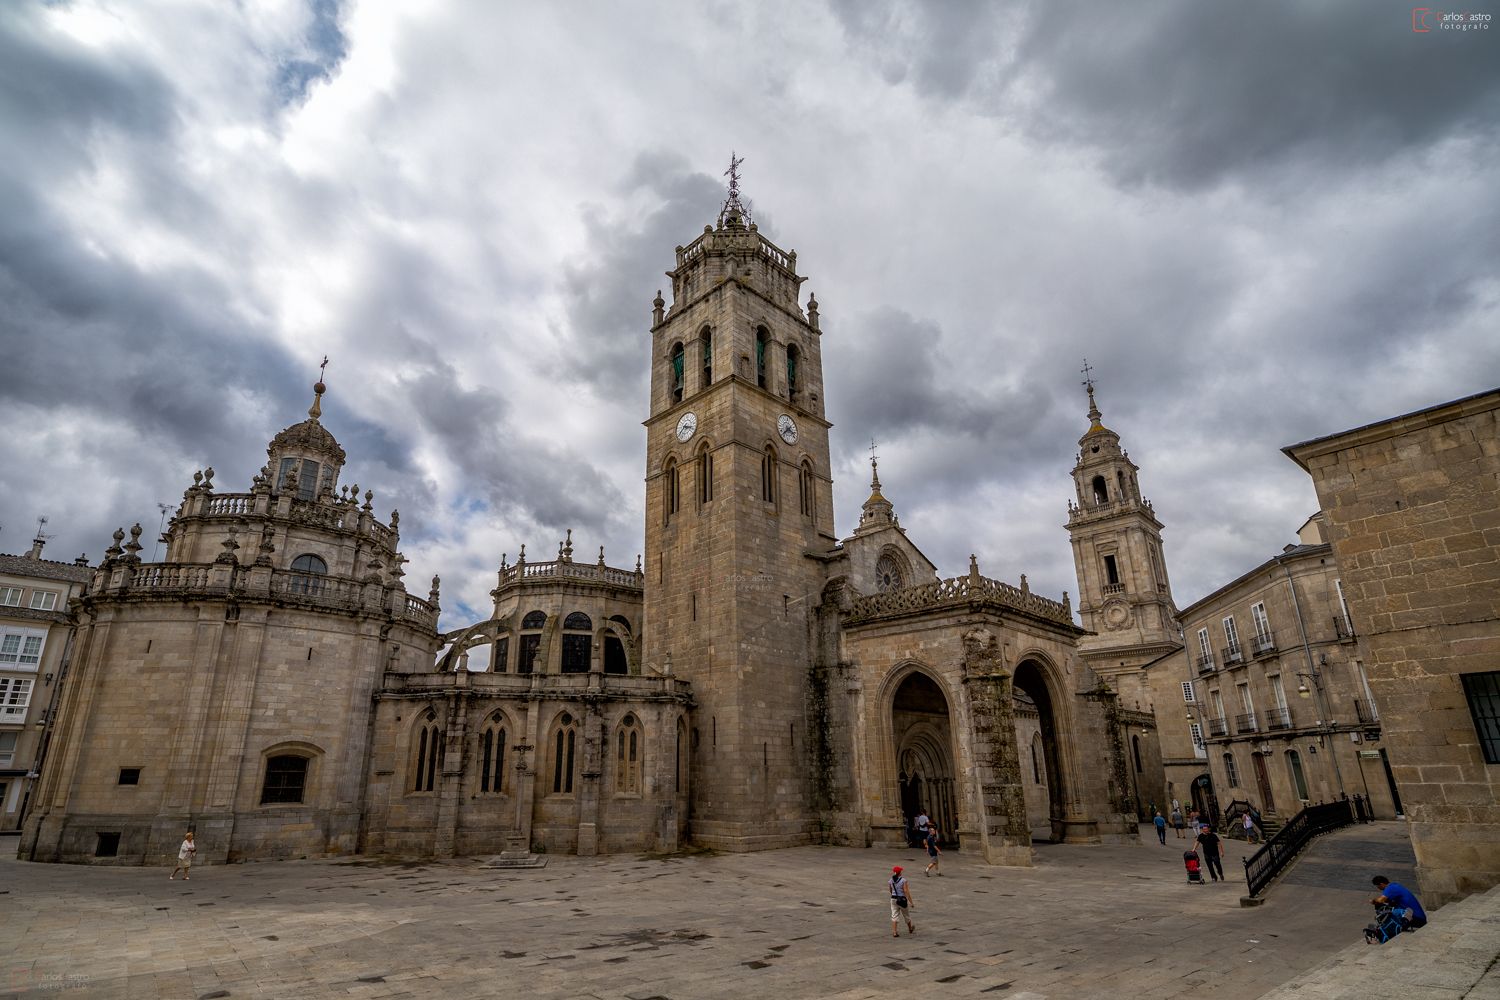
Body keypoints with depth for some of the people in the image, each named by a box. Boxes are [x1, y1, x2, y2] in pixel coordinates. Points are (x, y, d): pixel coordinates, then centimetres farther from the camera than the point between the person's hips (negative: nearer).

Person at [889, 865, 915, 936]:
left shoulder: (891, 880, 0)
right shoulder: (903, 880, -16)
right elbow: (906, 892, -18)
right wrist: (911, 902, -14)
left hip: (893, 899, 3)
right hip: (902, 900, -3)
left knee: (894, 916, 5)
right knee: (906, 915, 18)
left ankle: (894, 932, -5)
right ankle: (910, 929, 40)